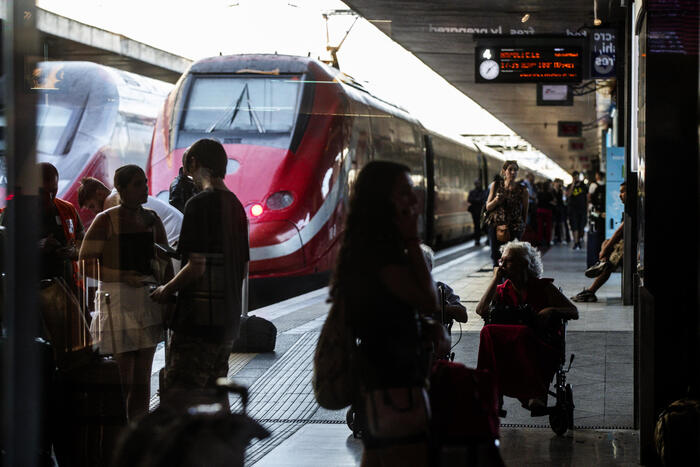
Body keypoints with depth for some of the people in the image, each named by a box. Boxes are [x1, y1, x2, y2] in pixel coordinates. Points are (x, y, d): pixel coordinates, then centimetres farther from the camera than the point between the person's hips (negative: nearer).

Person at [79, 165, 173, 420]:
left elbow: (165, 263, 17)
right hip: (117, 301, -5)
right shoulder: (106, 220, -5)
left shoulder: (151, 219, 10)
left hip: (148, 301, 5)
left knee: (142, 376, 8)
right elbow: (86, 263, -6)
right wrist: (122, 277, -16)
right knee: (122, 378, -7)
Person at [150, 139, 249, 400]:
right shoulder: (236, 205, 14)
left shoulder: (200, 204, -12)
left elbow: (197, 267, -18)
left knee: (178, 402, -8)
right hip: (228, 320, 9)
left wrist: (166, 290, -3)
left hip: (199, 319, -9)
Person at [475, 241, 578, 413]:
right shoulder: (502, 290, 19)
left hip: (542, 350, -3)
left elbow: (574, 312, 10)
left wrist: (552, 310, -10)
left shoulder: (543, 287, 12)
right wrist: (495, 280, 5)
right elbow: (481, 311, 0)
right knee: (488, 331, -31)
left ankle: (534, 394, -44)